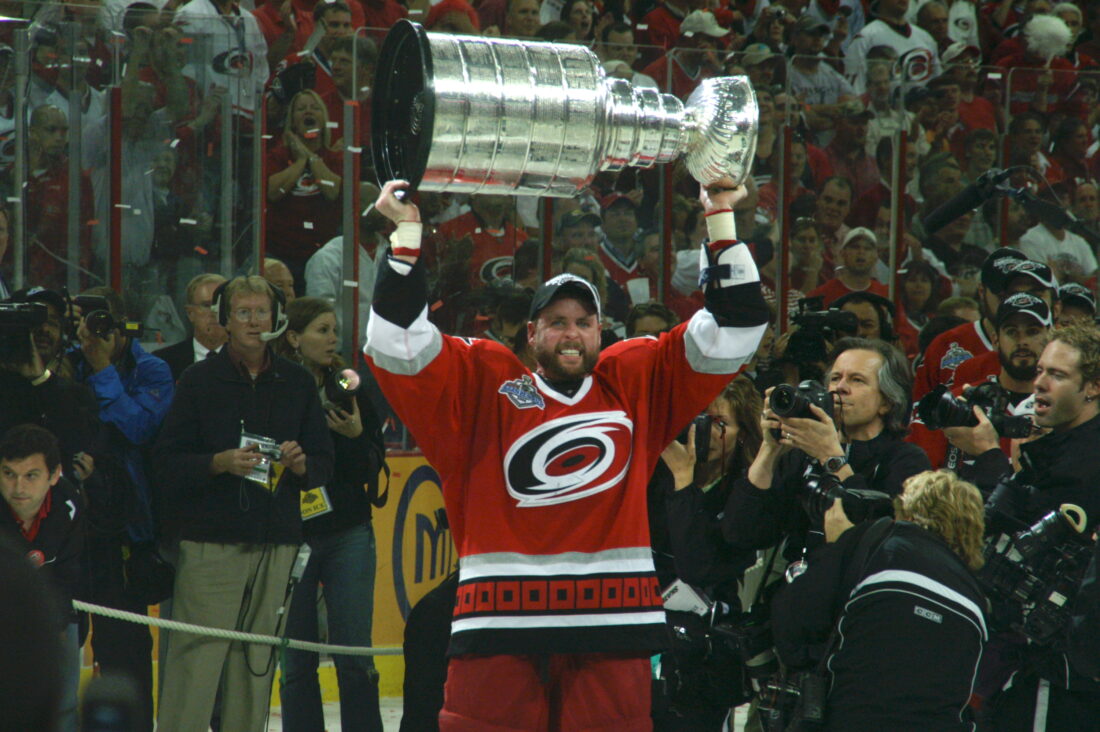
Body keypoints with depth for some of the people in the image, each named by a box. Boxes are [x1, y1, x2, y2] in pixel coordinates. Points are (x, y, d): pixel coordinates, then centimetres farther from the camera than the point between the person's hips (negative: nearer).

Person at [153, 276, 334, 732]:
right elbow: (167, 462, -1)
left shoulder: (297, 383, 12)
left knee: (257, 661, 3)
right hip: (211, 543, -3)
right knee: (196, 658, -10)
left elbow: (323, 464, 14)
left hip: (276, 544, 3)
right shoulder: (201, 379, 3)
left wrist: (300, 463, -8)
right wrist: (220, 463, -16)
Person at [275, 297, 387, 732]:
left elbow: (373, 468, 5)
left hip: (348, 537, 2)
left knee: (355, 659, 0)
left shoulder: (349, 391, 5)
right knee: (297, 663, 4)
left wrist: (355, 437, -12)